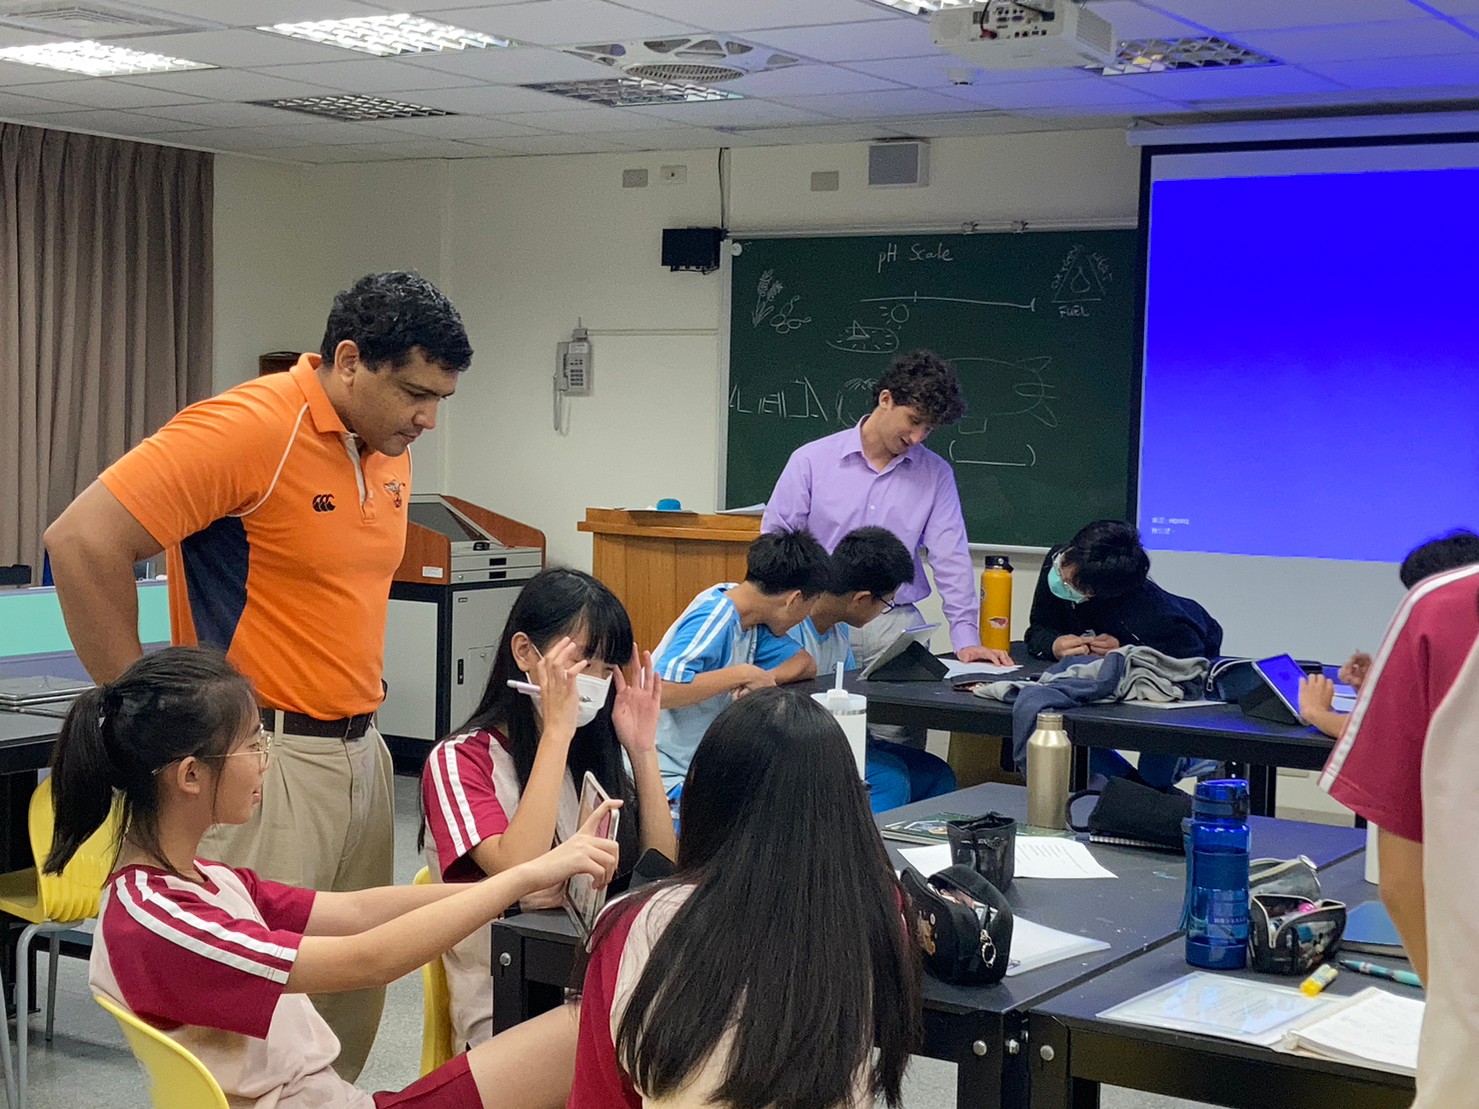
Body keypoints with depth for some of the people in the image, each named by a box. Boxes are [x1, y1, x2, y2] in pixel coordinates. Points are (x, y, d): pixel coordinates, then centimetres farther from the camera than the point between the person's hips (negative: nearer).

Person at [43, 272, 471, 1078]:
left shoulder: (389, 448, 9)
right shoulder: (251, 428, -17)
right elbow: (81, 540, -21)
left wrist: (357, 715, 16)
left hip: (360, 752, 8)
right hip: (265, 760, -8)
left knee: (354, 997, 14)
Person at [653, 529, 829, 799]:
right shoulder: (715, 617, -21)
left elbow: (806, 664, 10)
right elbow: (658, 692, -33)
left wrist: (760, 680, -11)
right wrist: (743, 674, -26)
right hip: (670, 777, -9)